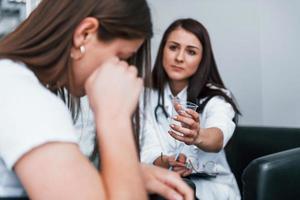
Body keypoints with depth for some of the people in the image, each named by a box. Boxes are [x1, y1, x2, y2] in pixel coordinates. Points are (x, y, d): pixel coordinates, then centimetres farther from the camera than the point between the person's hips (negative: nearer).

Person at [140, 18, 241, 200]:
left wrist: (197, 136, -52)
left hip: (210, 185, -2)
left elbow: (218, 136, -28)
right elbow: (148, 151, -9)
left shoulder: (217, 98, -6)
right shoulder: (147, 96, 3)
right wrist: (164, 163, -32)